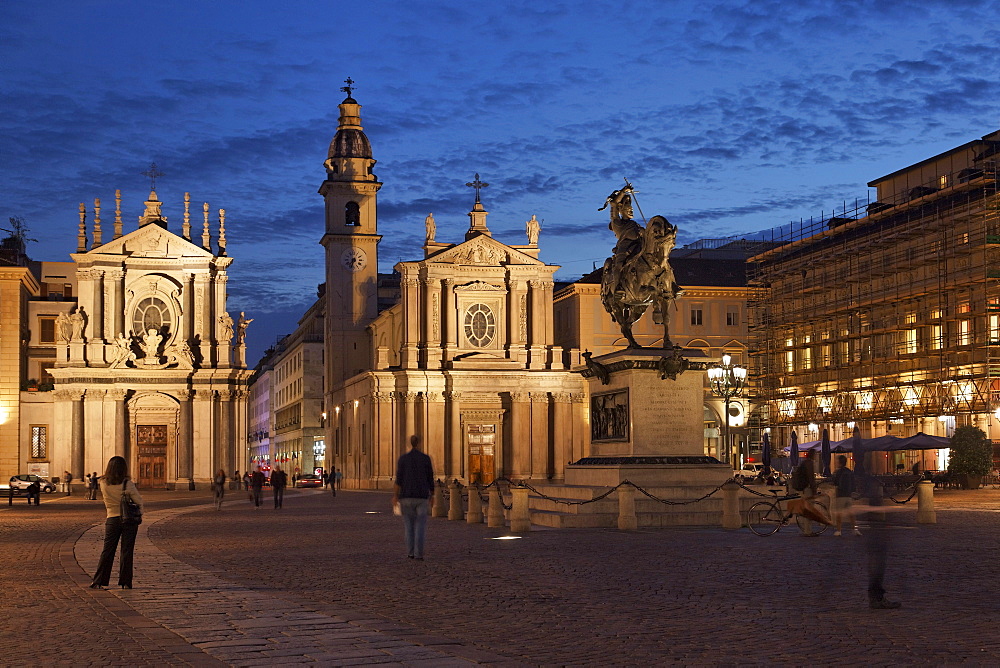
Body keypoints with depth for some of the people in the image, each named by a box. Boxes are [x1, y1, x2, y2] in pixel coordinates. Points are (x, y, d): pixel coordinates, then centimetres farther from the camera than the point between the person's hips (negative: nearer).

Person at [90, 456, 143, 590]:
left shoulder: (103, 483, -5)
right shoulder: (127, 484, -13)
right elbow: (139, 501, -6)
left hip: (112, 520, 2)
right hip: (129, 520, -2)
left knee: (107, 551, 9)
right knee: (126, 552, 4)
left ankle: (97, 582, 9)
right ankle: (125, 583, 4)